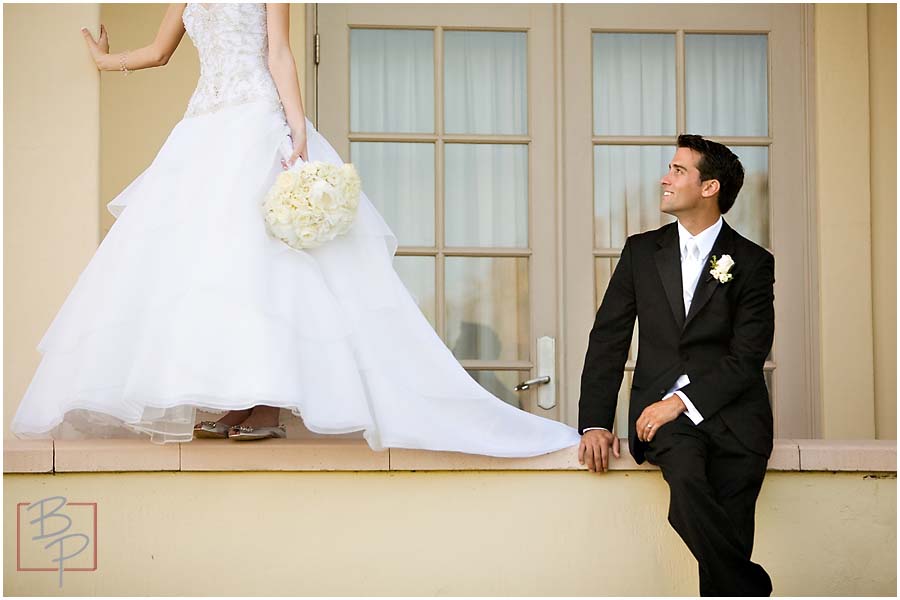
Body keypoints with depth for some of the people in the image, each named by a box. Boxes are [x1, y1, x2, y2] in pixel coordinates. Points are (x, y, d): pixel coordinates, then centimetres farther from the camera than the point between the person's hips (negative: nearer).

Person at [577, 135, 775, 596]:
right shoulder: (641, 251, 13)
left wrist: (682, 401, -17)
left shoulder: (752, 263, 5)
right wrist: (594, 423, -2)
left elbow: (747, 358, -4)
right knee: (686, 476, -30)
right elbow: (608, 341, 9)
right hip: (661, 406, 1)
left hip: (729, 409, -1)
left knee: (726, 532, -20)